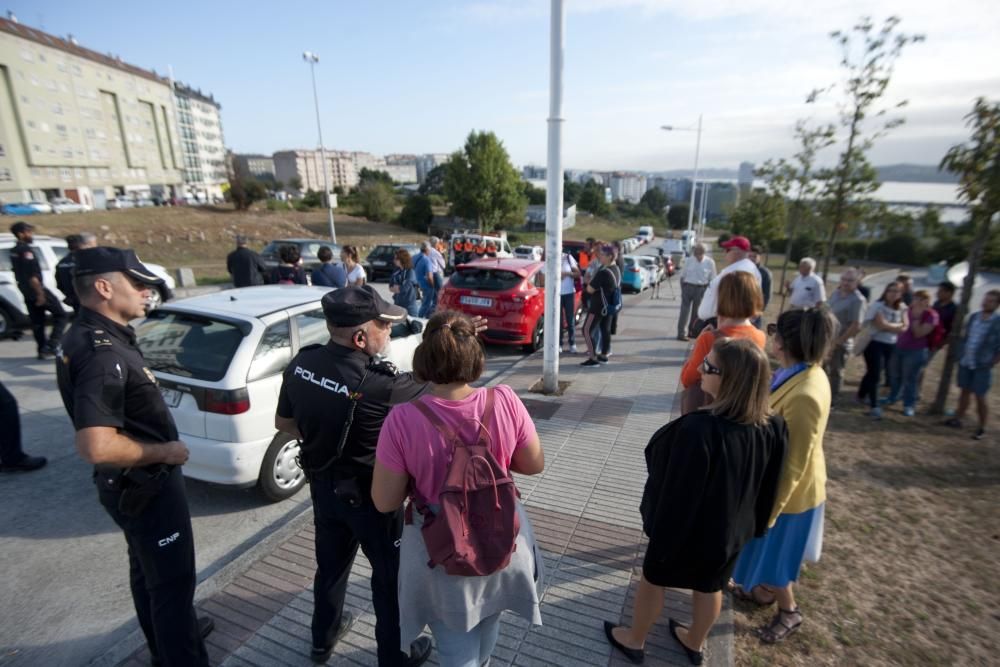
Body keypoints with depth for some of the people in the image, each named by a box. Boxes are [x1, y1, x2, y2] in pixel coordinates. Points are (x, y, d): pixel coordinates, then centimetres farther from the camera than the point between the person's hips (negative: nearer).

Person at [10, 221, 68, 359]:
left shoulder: (14, 251, 14)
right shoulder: (26, 250, -16)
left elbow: (21, 273, 20)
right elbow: (32, 275, -22)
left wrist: (26, 290, 25)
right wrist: (40, 293, -20)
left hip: (26, 292, 9)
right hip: (37, 290, -9)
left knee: (37, 321, 12)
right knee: (60, 315, -1)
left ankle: (42, 349, 15)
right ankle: (51, 346, -9)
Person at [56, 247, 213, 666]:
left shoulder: (95, 336, 4)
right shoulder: (102, 353, -29)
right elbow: (97, 447, -36)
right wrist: (164, 452, -21)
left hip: (135, 483, 10)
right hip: (143, 487, -10)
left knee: (149, 570, 27)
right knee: (173, 579, 6)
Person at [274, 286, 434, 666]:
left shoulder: (301, 364, -11)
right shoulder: (378, 384, -33)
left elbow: (284, 423, 4)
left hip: (323, 485, 7)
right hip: (370, 495, -6)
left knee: (331, 562, 28)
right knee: (391, 573, 17)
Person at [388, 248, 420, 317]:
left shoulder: (410, 272, -14)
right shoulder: (396, 271, 6)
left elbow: (404, 288, -19)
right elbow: (390, 287, 5)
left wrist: (394, 288, -1)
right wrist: (398, 288, -14)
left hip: (409, 305, -7)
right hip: (398, 303, 7)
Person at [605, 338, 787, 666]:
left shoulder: (699, 429, -37)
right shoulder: (772, 427, -15)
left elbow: (676, 488, -26)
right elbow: (767, 489, -1)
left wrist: (656, 525, -11)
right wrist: (750, 525, 15)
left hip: (686, 526, -5)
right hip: (732, 528, 6)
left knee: (653, 579, 20)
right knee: (710, 586, 28)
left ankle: (633, 640, 43)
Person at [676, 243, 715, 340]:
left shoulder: (710, 262, -1)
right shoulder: (688, 261, 2)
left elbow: (712, 279, 4)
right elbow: (682, 276, 7)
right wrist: (682, 289, 0)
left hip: (701, 288, 1)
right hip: (688, 286, -1)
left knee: (696, 312, 9)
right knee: (685, 310, -4)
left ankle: (691, 331, 23)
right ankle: (681, 333, -3)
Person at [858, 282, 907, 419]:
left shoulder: (902, 307, 5)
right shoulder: (877, 305, -10)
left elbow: (904, 327, -4)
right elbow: (882, 325, -18)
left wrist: (888, 326, -14)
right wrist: (897, 326, -4)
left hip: (890, 345, 5)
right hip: (874, 343, -5)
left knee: (873, 372, 16)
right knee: (875, 374, -7)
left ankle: (862, 396, 35)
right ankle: (875, 406, -3)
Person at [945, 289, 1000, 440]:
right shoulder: (973, 317, 4)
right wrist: (961, 354, 9)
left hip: (982, 366, -5)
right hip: (965, 362, 5)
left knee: (980, 397, 3)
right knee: (965, 391, 16)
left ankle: (982, 428, 16)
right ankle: (958, 419, 27)